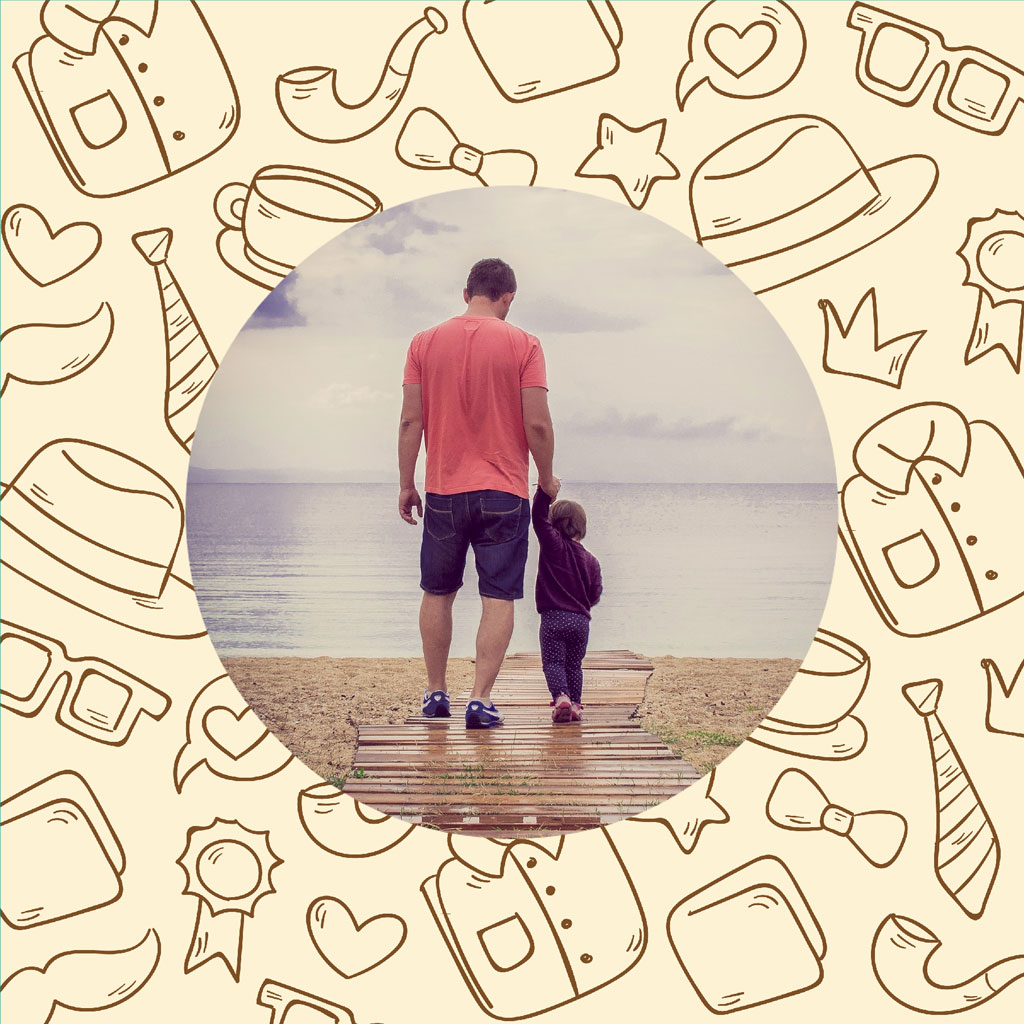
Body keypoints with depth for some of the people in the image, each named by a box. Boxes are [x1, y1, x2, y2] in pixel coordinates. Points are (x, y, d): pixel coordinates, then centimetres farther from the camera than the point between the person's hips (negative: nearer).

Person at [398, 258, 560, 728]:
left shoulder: (425, 342, 2)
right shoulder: (522, 344, -4)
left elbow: (411, 420, 1)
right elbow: (538, 424, -8)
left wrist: (406, 484, 9)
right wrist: (547, 478, 6)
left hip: (443, 490, 2)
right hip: (504, 492, -2)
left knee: (437, 594, 16)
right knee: (498, 598, 1)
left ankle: (436, 693, 22)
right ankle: (481, 699, -5)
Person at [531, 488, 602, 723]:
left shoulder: (553, 545, -3)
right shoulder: (591, 561, 9)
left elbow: (539, 516, -8)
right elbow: (595, 594, 11)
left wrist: (544, 490, -4)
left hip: (553, 617, -4)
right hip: (581, 620, 4)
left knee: (553, 662, -2)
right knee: (574, 664, 15)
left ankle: (561, 696, -24)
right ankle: (575, 704, 8)